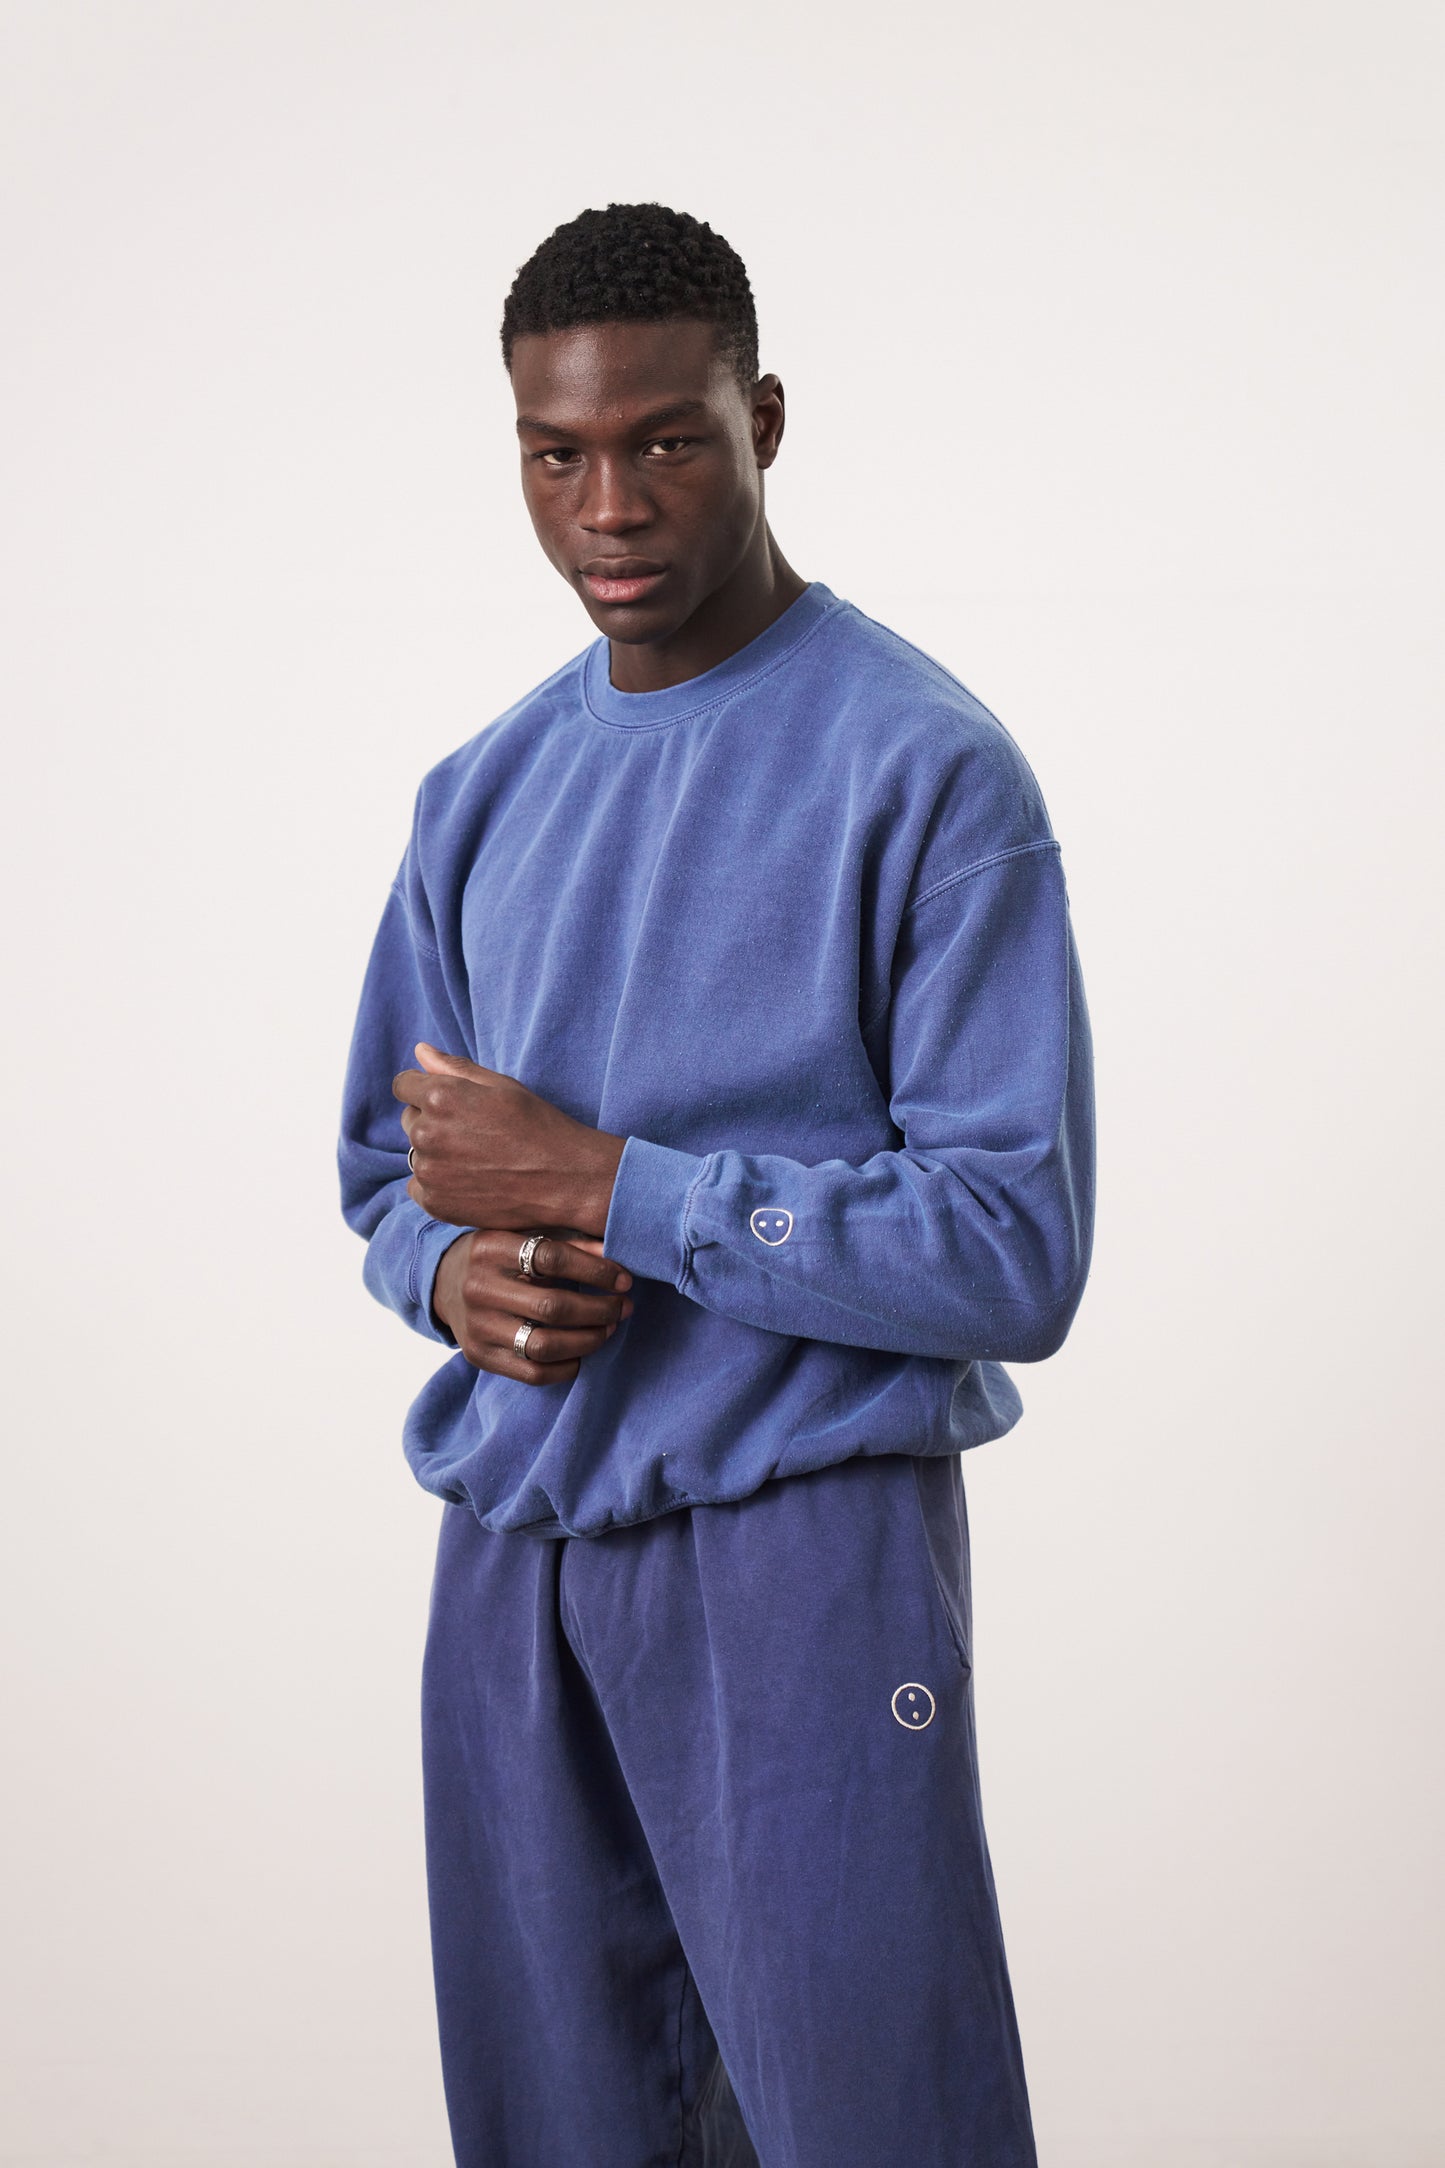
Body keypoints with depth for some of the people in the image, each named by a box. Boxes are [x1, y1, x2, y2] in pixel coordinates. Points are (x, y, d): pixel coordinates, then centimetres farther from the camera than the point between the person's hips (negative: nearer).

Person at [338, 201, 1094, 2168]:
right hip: (509, 1558, 5)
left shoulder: (927, 768, -8)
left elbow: (1019, 1257, -14)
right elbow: (386, 1167, 20)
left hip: (804, 1547, -5)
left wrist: (594, 1185, -15)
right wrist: (455, 1267, -5)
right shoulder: (482, 796, 12)